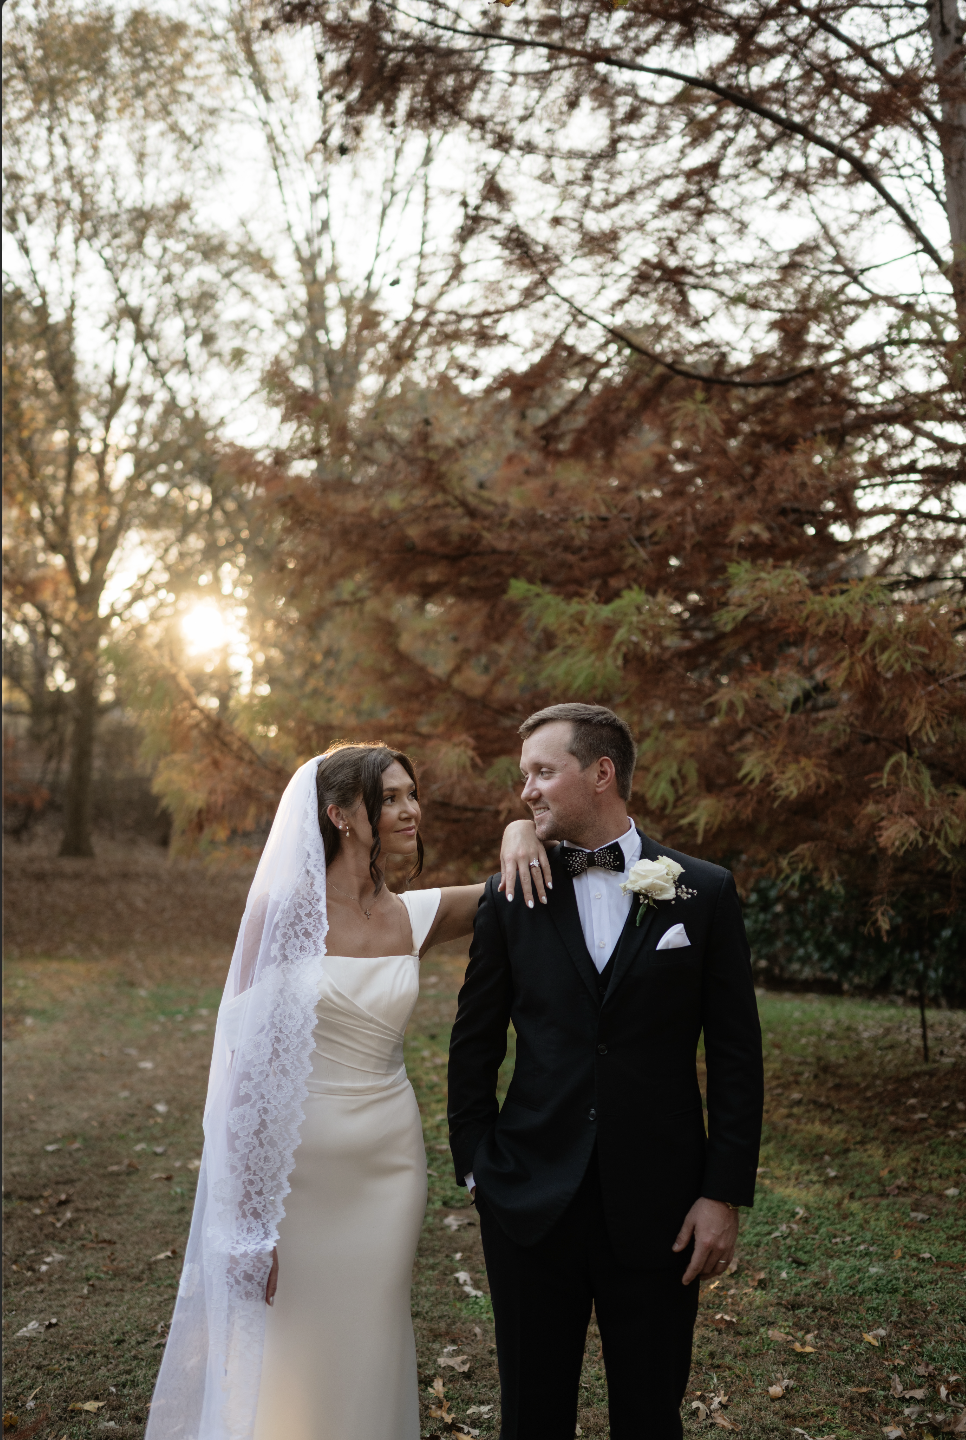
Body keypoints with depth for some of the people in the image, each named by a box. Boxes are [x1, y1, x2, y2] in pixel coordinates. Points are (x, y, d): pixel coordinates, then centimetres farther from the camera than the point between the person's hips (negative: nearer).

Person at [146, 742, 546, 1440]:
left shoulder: (416, 917, 0)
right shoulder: (282, 911, -12)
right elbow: (245, 1057, -11)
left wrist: (520, 831, -11)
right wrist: (247, 1213, -12)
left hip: (387, 1162, 4)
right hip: (294, 1165, -3)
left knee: (368, 1351, 16)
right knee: (282, 1352, 10)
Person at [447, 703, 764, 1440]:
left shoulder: (705, 891, -3)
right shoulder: (510, 895, 0)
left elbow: (736, 1053, -2)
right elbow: (475, 1042, 7)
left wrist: (726, 1193, -5)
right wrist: (474, 1163, 3)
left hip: (658, 1205, -1)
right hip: (531, 1199, 1)